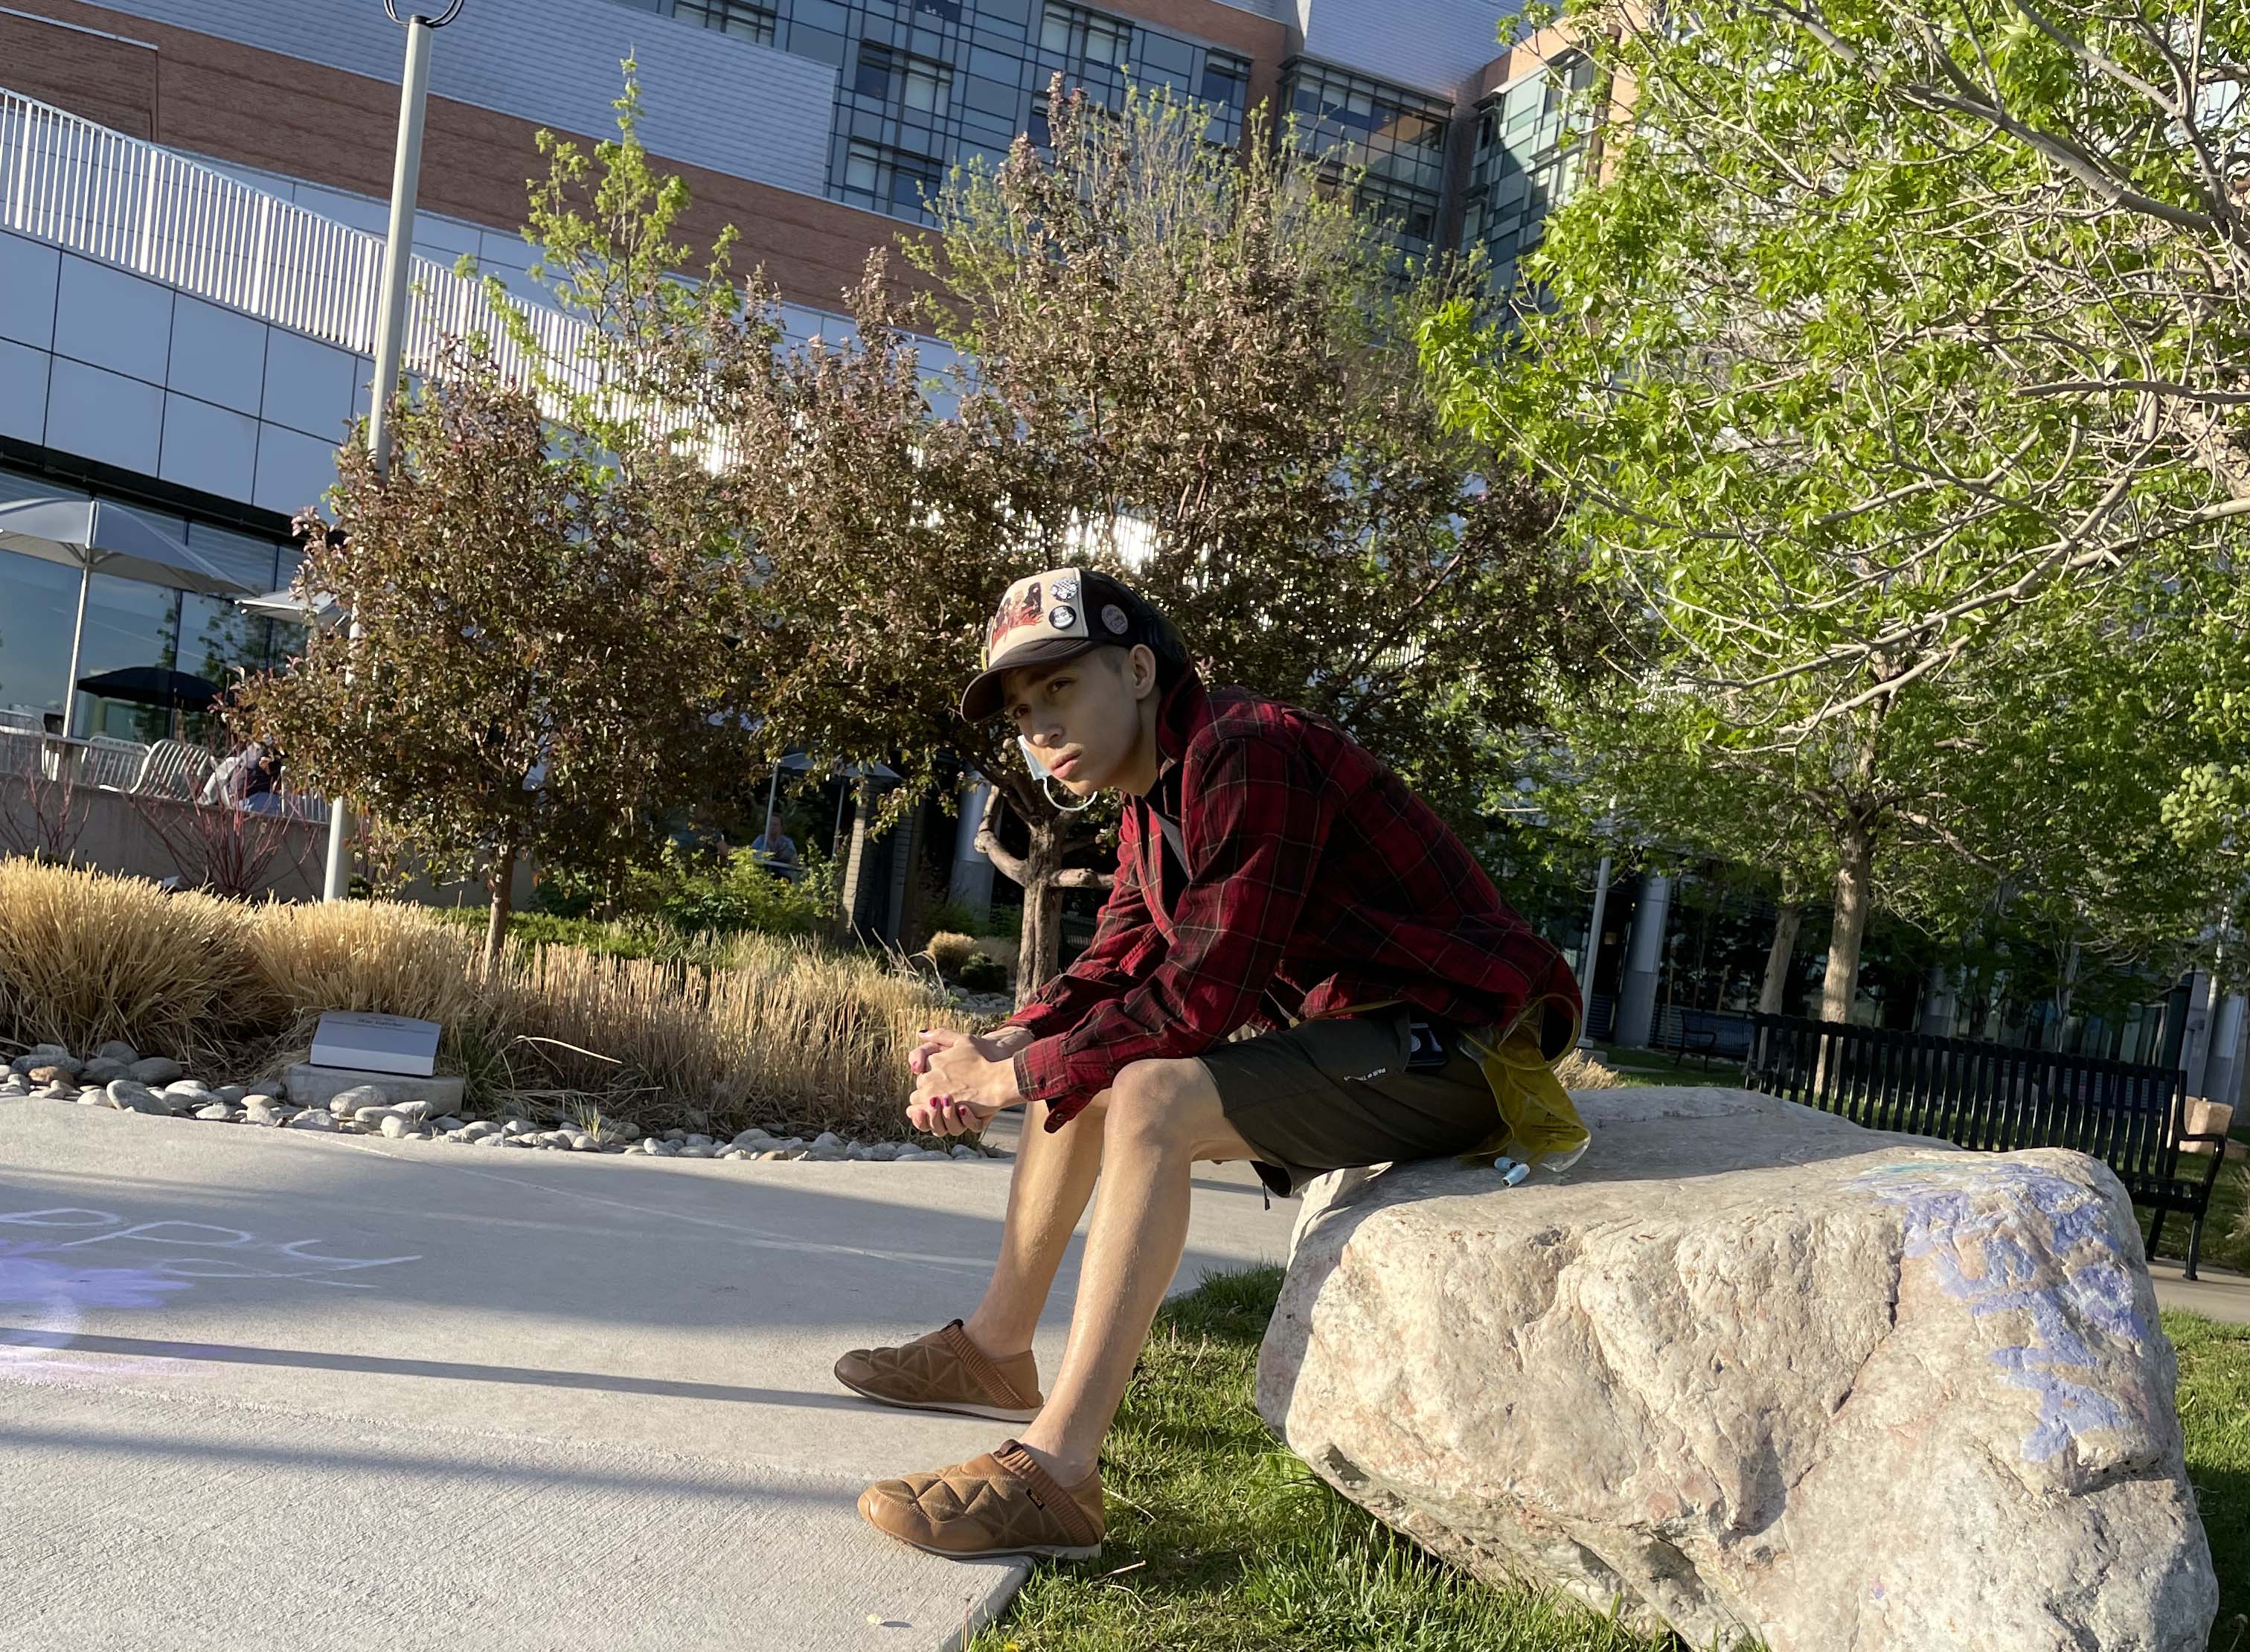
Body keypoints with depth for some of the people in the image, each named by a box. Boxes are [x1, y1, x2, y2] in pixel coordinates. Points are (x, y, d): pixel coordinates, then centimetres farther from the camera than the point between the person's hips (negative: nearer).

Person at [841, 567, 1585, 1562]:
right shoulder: (1157, 786, 11)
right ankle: (996, 1349, 20)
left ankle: (1057, 1469, -27)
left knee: (1151, 1097, -28)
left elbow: (1200, 997, -25)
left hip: (1448, 1045, -10)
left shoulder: (1247, 752, -21)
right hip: (1345, 1028, 10)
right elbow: (1114, 967, 10)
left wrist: (1011, 1075, -17)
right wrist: (1003, 1047, -9)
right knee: (1077, 1068, 11)